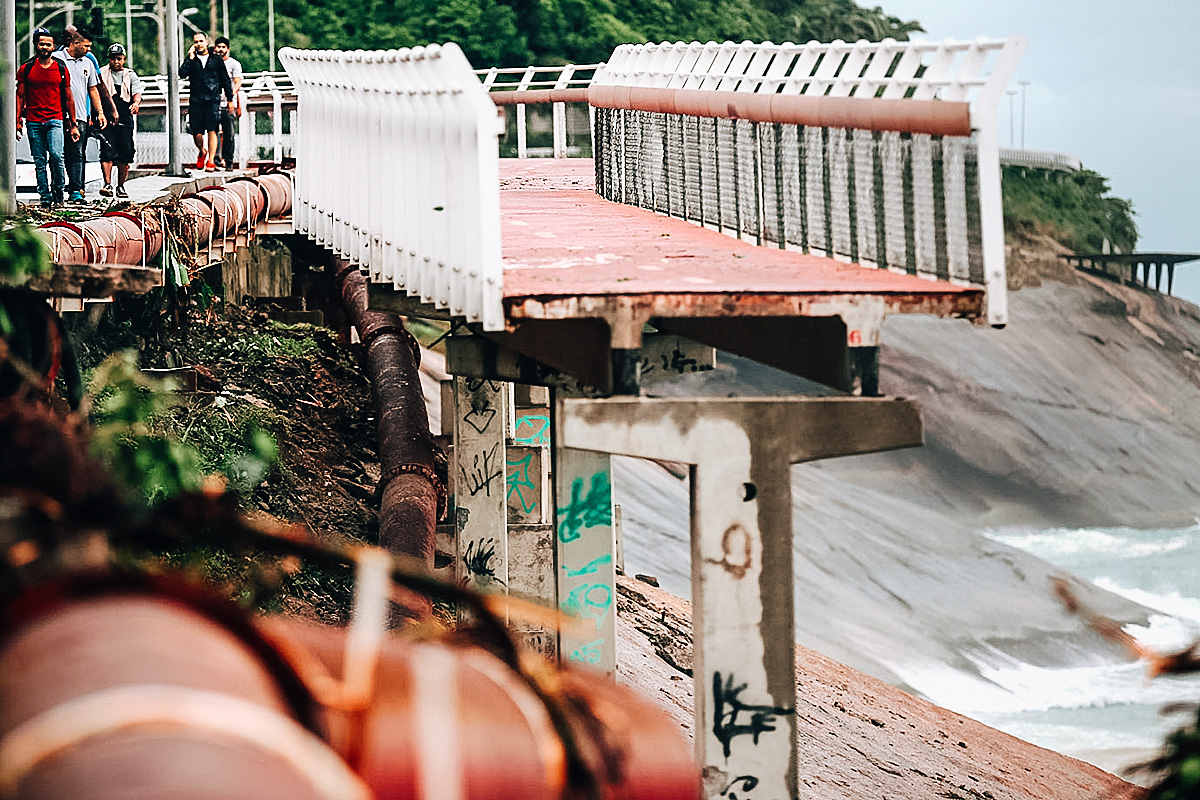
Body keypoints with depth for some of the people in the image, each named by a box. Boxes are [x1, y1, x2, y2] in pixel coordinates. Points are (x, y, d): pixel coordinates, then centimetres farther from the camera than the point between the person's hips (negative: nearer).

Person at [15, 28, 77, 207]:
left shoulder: (61, 69, 7)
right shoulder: (26, 69, 6)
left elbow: (68, 98, 12)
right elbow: (20, 97, 8)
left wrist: (73, 124, 10)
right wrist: (17, 122, 1)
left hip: (55, 120, -1)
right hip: (33, 121, 1)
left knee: (56, 155, -18)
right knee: (40, 162, 1)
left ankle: (58, 187, 3)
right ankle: (45, 195, 8)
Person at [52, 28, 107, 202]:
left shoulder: (88, 63, 16)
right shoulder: (57, 58, -1)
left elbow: (93, 90, 22)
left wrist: (100, 113, 15)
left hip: (79, 117, 4)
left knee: (77, 155, -4)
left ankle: (76, 191, -7)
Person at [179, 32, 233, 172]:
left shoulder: (216, 60, 12)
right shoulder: (191, 60, 13)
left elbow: (226, 80, 15)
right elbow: (182, 73, -5)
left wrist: (230, 99, 10)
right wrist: (191, 57, -6)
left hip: (213, 100, -1)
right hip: (196, 101, 1)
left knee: (212, 130, -12)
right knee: (197, 132, -1)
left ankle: (211, 161, -13)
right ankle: (202, 153, 28)